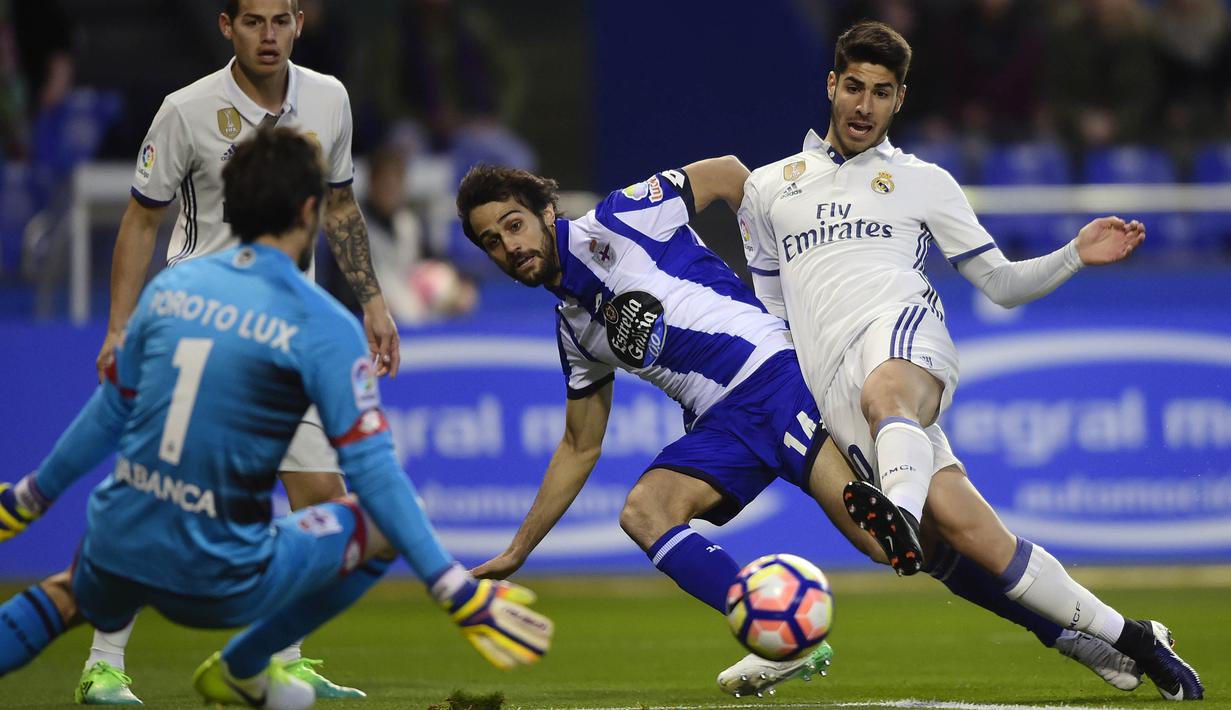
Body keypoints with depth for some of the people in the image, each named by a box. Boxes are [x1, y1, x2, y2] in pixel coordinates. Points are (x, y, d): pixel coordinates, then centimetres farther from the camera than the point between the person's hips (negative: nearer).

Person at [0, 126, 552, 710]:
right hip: (219, 579, -5)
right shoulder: (323, 326, -10)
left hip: (117, 551, 5)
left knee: (83, 600, 40)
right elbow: (371, 470, -13)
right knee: (381, 524, 15)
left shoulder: (168, 287, 5)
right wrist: (457, 592, -12)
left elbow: (108, 414, 14)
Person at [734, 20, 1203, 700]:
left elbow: (1003, 284, 20)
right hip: (832, 386, 0)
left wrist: (1076, 256, 5)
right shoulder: (767, 189, 25)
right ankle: (1131, 639, -16)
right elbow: (771, 309, 32)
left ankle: (901, 516, -72)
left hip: (904, 333, 0)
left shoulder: (922, 182, 21)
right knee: (977, 538, -18)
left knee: (884, 395, -42)